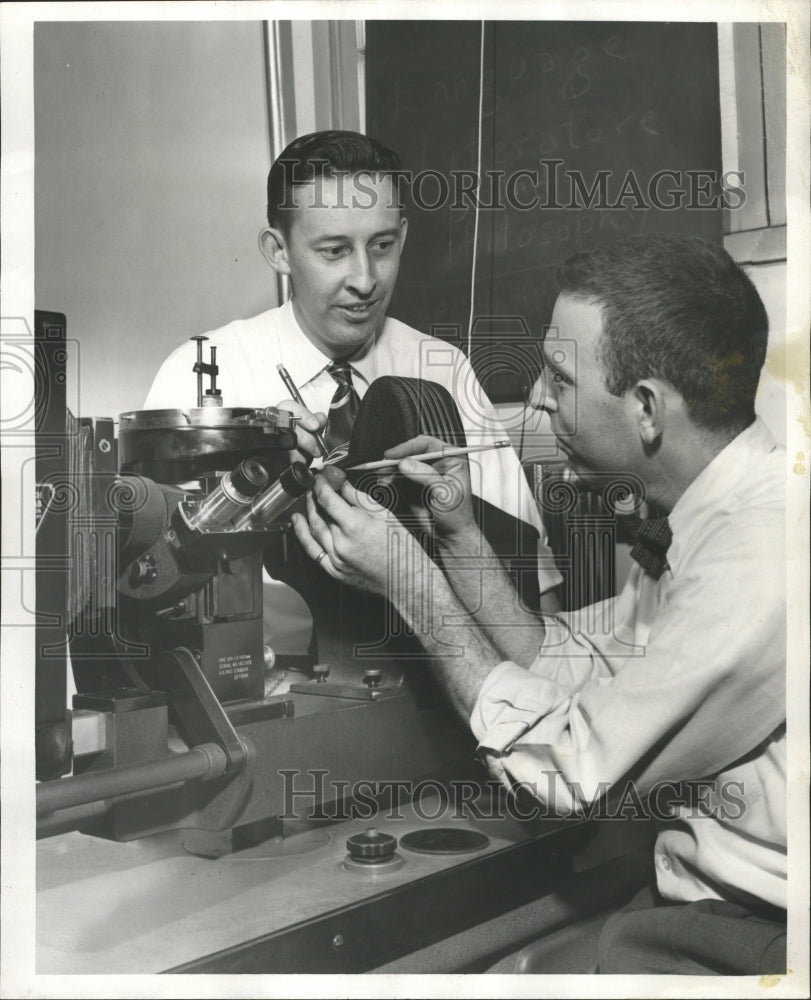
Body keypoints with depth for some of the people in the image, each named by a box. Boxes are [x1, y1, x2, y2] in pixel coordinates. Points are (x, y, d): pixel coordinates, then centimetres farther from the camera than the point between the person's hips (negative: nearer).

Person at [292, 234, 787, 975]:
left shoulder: (763, 551, -27)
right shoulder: (702, 518, 3)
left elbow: (570, 768, -19)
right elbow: (562, 670, 11)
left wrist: (411, 581, -13)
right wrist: (458, 536, 2)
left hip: (756, 936, -7)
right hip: (697, 899, 7)